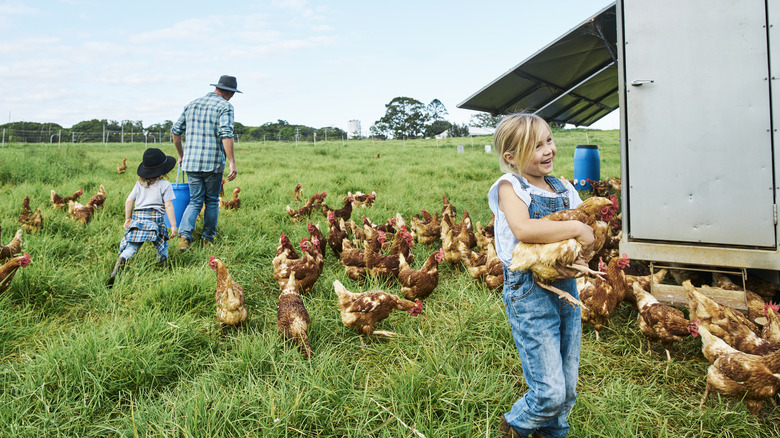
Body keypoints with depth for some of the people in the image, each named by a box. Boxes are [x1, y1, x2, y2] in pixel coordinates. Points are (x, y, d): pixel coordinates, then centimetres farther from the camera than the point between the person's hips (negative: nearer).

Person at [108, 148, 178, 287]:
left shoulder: (139, 183, 17)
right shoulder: (165, 185, 2)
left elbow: (129, 201, 16)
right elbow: (168, 206, -4)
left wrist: (128, 218, 26)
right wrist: (173, 225, -3)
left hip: (138, 216, 4)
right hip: (155, 217, -4)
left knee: (131, 246, -3)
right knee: (162, 245, 10)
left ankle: (120, 262, -25)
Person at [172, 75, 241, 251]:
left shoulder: (192, 104, 14)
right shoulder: (225, 106, -5)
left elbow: (176, 130, 16)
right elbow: (226, 134, -19)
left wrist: (181, 155, 28)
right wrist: (232, 162, -20)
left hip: (191, 162, 4)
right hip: (213, 163, -4)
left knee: (195, 201, 10)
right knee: (212, 201, 12)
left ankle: (184, 235, -9)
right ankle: (208, 239, 19)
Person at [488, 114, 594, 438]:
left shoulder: (563, 189, 9)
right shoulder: (510, 186, -10)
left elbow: (590, 234, 10)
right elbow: (523, 229, -29)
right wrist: (576, 228, -20)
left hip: (566, 288, 6)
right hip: (529, 293, -6)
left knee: (568, 387, 14)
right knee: (550, 391, -4)